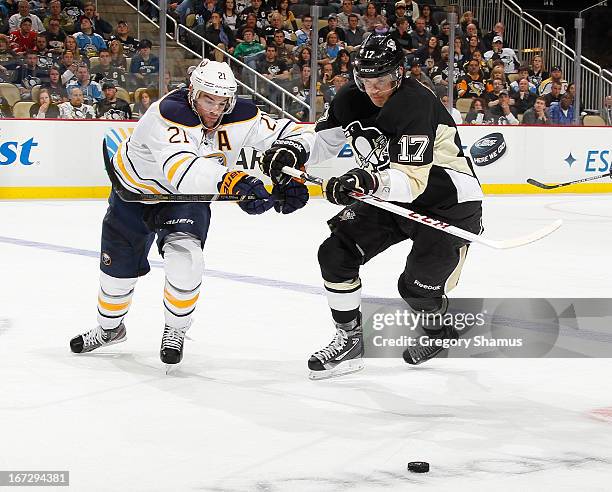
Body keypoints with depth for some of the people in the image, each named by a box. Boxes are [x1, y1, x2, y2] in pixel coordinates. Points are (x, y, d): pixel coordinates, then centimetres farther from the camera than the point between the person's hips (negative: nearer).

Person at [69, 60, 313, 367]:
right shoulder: (167, 114, -38)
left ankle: (175, 331, 1)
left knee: (184, 255, -23)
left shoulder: (240, 117, -22)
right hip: (137, 191, -2)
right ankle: (109, 328, 41)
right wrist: (230, 181, -69)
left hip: (187, 197, 2)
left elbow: (298, 133, -17)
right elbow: (180, 167, -55)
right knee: (119, 266, 10)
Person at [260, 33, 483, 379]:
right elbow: (322, 141, 7)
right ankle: (350, 340, 8)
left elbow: (411, 180, -37)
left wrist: (370, 181, -54)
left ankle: (442, 328, 23)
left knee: (417, 288, -12)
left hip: (448, 200, -7)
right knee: (336, 252, -5)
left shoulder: (415, 105, -30)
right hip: (392, 196, 8)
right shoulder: (351, 100, -7)